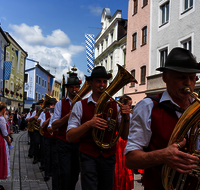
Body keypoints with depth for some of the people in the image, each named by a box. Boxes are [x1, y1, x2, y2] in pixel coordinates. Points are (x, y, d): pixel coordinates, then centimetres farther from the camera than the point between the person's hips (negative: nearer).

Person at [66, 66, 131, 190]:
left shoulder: (115, 106, 4)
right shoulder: (80, 106, -3)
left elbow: (124, 137, 4)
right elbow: (69, 137, -9)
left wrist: (126, 118, -14)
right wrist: (89, 124, -24)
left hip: (109, 157, 3)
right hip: (88, 157, -2)